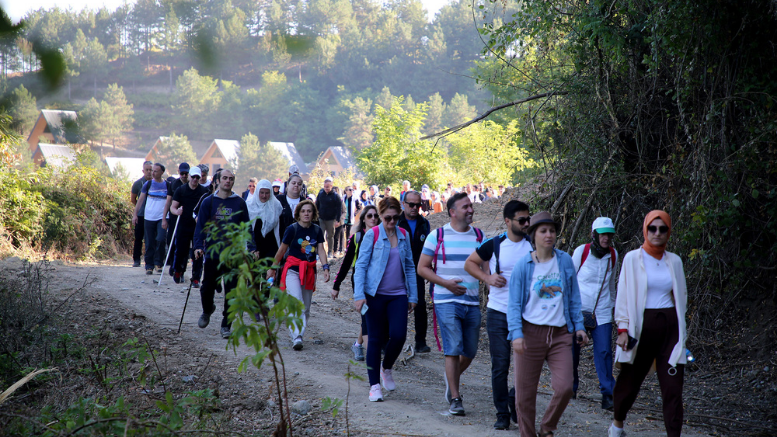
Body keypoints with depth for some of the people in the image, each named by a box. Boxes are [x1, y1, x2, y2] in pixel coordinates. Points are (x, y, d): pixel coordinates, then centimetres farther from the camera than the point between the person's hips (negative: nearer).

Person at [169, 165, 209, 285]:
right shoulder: (181, 190, 4)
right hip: (184, 226, 1)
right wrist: (176, 211, -20)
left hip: (198, 227, -1)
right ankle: (177, 271, 29)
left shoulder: (204, 191, 3)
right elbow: (172, 207, 3)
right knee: (180, 251, 2)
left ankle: (196, 278, 5)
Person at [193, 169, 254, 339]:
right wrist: (198, 246, -9)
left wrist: (251, 248, -3)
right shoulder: (208, 202, 4)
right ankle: (207, 311, 37)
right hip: (212, 253, 1)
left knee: (231, 292, -2)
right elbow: (201, 226, 5)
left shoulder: (239, 203, 4)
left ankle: (226, 325, 8)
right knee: (207, 288, 6)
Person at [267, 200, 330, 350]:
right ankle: (296, 337, -27)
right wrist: (273, 267, 9)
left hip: (309, 271, 5)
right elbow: (282, 250, 2)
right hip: (293, 270, -5)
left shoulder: (317, 230, 5)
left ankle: (298, 336, 16)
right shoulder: (292, 229, -6)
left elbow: (321, 250, 0)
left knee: (305, 308, 7)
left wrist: (325, 267, -15)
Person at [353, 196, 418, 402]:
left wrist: (412, 295, 11)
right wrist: (359, 295, -12)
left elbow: (410, 267, 14)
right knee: (376, 339, 0)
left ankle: (386, 368, 19)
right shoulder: (372, 235, -4)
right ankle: (375, 384, 10)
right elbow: (361, 265, -4)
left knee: (398, 336, -10)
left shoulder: (404, 235, 8)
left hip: (398, 295, 3)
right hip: (376, 294, -3)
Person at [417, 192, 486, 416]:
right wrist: (446, 283, -11)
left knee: (470, 352, 8)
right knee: (453, 349, -10)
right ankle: (455, 399, -3)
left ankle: (452, 378, 37)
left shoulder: (479, 236, 10)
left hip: (473, 302, 4)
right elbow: (422, 268, 1)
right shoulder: (437, 236, 0)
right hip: (447, 301, -4)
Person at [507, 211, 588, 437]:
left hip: (559, 334, 2)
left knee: (564, 387, -8)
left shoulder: (565, 261, 6)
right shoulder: (523, 265, -2)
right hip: (531, 332, -2)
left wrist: (579, 326, 10)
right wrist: (516, 334, -13)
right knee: (525, 392, 2)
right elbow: (513, 304, -2)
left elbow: (573, 297, 15)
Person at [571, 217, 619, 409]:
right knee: (573, 350, 5)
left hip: (602, 312, 2)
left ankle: (608, 394, -8)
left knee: (604, 352, -9)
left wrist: (612, 303, 28)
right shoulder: (581, 251, -4)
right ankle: (571, 388, 24)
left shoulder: (613, 254, 6)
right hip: (578, 310, -2)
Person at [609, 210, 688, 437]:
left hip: (670, 327, 2)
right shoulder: (632, 259, -2)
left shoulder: (674, 261, 8)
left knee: (673, 387, -5)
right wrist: (623, 329, -9)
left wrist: (680, 330, 13)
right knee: (630, 381, 9)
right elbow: (623, 295, -1)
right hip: (641, 325, -2)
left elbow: (681, 295, 16)